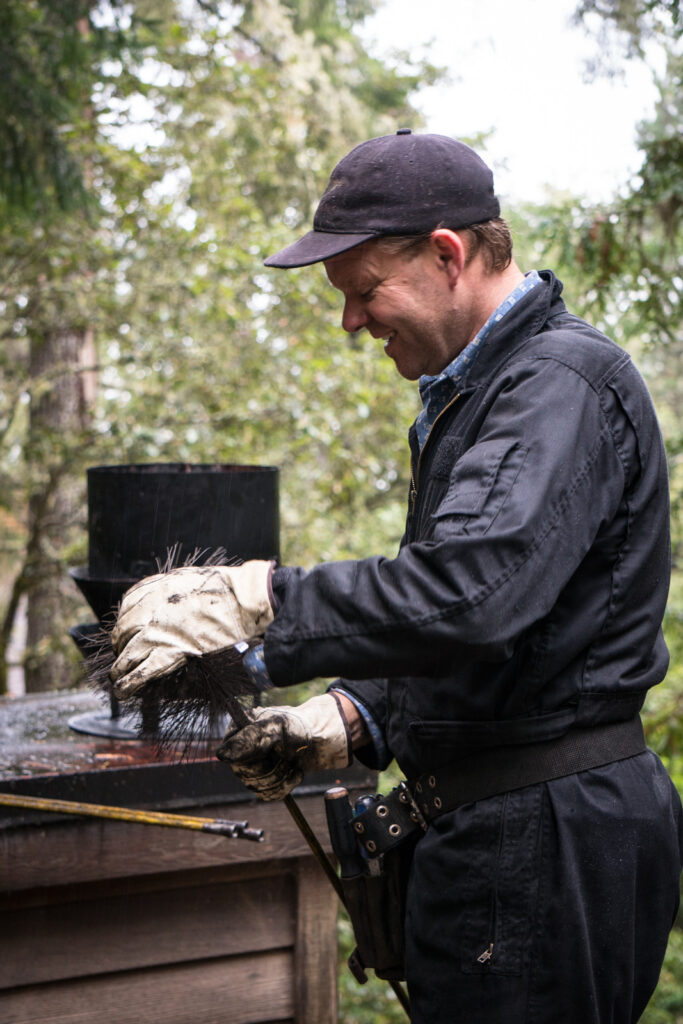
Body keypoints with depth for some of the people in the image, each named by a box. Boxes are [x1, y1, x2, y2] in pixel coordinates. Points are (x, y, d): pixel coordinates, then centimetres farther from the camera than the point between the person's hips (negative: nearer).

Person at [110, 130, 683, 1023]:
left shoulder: (565, 383, -15)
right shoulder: (481, 388, 19)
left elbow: (469, 591, -30)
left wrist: (253, 600, -26)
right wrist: (347, 721, 9)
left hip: (549, 844, -10)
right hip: (509, 824, 10)